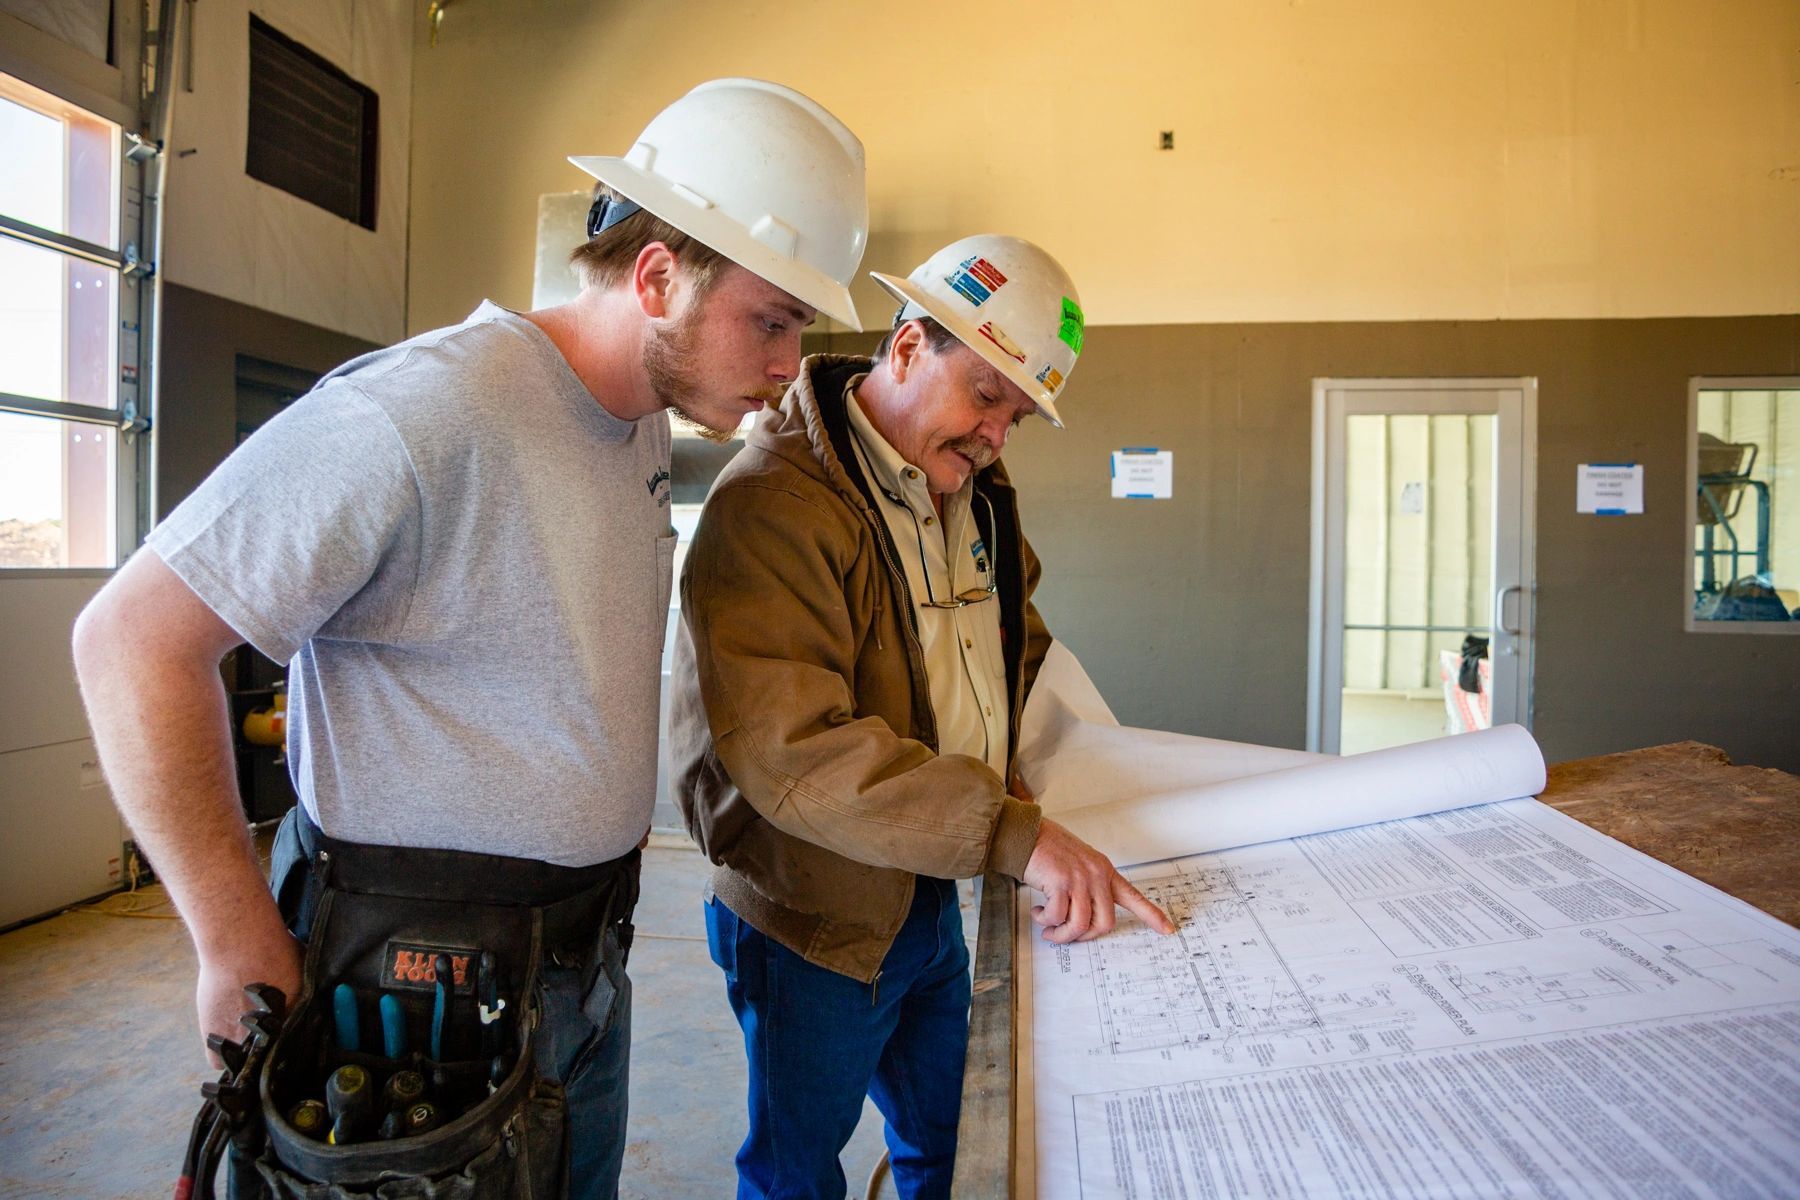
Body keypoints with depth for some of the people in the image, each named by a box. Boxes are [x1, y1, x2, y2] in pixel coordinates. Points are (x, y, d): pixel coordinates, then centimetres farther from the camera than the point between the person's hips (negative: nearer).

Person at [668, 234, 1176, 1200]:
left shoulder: (979, 497, 6)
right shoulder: (775, 503, -25)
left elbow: (1022, 655, 21)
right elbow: (792, 751, -34)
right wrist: (1015, 835, -37)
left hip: (933, 899, 8)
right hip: (815, 923, -7)